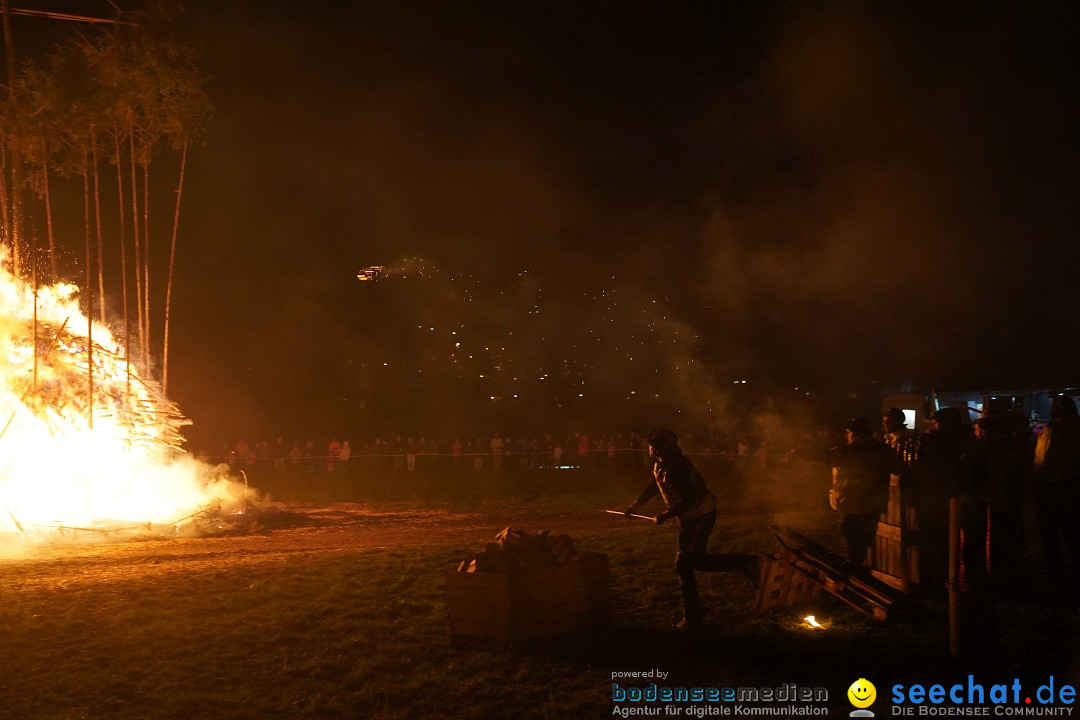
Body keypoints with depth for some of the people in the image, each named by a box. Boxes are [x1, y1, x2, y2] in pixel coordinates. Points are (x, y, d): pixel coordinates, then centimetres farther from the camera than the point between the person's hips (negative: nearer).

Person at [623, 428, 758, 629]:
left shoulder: (675, 467, -28)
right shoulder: (660, 464, 3)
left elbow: (688, 500, -30)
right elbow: (654, 484, 22)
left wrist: (664, 516, -22)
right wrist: (636, 505, 20)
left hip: (699, 518, -10)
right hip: (690, 518, 10)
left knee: (684, 565, -4)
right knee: (698, 561, 19)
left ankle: (692, 618, 4)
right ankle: (746, 564, 23)